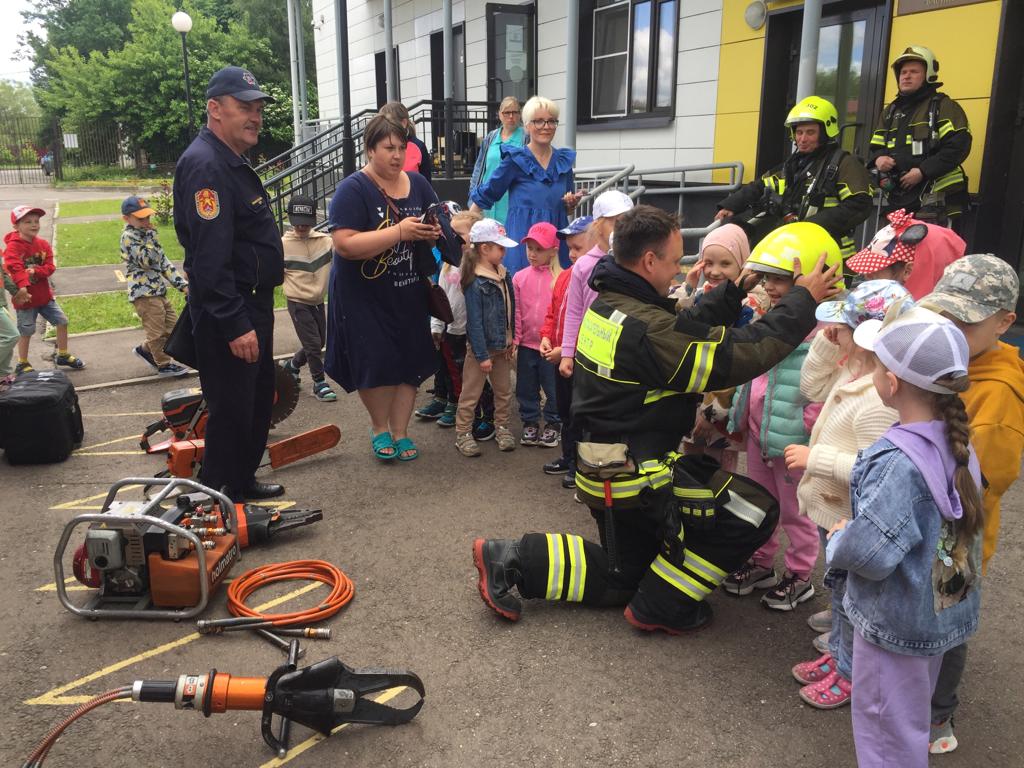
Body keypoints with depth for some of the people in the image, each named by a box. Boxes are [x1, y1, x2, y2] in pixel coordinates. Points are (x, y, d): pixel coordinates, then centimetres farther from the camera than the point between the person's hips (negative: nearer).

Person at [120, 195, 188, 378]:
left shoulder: (145, 235, 16)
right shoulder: (129, 237, -11)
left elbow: (164, 262, 15)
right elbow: (148, 261, -22)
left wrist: (182, 284, 9)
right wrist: (151, 235, -15)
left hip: (158, 291, 9)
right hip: (144, 293, -9)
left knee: (172, 325, 14)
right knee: (157, 331, 1)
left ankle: (145, 349, 30)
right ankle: (164, 364, 14)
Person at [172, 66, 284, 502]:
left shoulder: (233, 162, 14)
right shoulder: (206, 165, -21)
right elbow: (210, 257, -27)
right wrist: (235, 325, -28)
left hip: (252, 303, 11)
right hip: (227, 313, -11)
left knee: (259, 401, 20)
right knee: (232, 411, -2)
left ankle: (243, 481, 35)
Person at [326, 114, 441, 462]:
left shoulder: (418, 184, 5)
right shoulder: (353, 189, -12)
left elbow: (440, 226, 13)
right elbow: (345, 244, -23)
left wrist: (435, 232, -12)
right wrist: (400, 231, -27)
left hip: (409, 294, 5)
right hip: (365, 296, -4)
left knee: (410, 362, 6)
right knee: (376, 365, -1)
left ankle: (400, 432, 22)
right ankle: (378, 427, 24)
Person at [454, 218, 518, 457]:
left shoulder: (504, 275, 4)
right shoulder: (476, 282, -19)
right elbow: (474, 321, -19)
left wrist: (512, 340, 8)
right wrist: (482, 355, -19)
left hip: (503, 346, 7)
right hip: (482, 347, -7)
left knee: (504, 390, 17)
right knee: (470, 393, 4)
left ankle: (501, 427, 31)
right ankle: (462, 433, 14)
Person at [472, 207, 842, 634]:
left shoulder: (606, 304, 2)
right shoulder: (649, 328, -26)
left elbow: (688, 329, 11)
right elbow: (742, 355, -24)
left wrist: (737, 290, 11)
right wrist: (804, 300, -14)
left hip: (603, 468, 9)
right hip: (638, 478, -9)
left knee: (623, 577, 26)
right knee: (755, 511, 1)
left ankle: (509, 560, 18)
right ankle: (659, 608, 9)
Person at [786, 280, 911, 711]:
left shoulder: (880, 400, -34)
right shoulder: (853, 369, -4)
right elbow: (813, 388, 12)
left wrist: (815, 457, -27)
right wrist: (827, 343, -2)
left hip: (852, 519, -9)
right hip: (834, 510, 9)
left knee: (849, 596, 12)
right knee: (840, 587, 26)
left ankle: (849, 674, 33)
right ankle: (839, 654, 46)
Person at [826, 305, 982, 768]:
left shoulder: (899, 463, -32)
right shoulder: (958, 443, -6)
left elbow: (867, 553, -35)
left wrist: (839, 539, -12)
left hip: (896, 620, -8)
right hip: (945, 609, 8)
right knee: (912, 720, 29)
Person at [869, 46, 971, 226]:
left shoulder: (943, 106, 1)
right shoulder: (890, 111, 22)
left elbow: (959, 145, -10)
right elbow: (876, 147, 24)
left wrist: (923, 171, -19)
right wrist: (878, 159, -2)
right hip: (897, 201, 7)